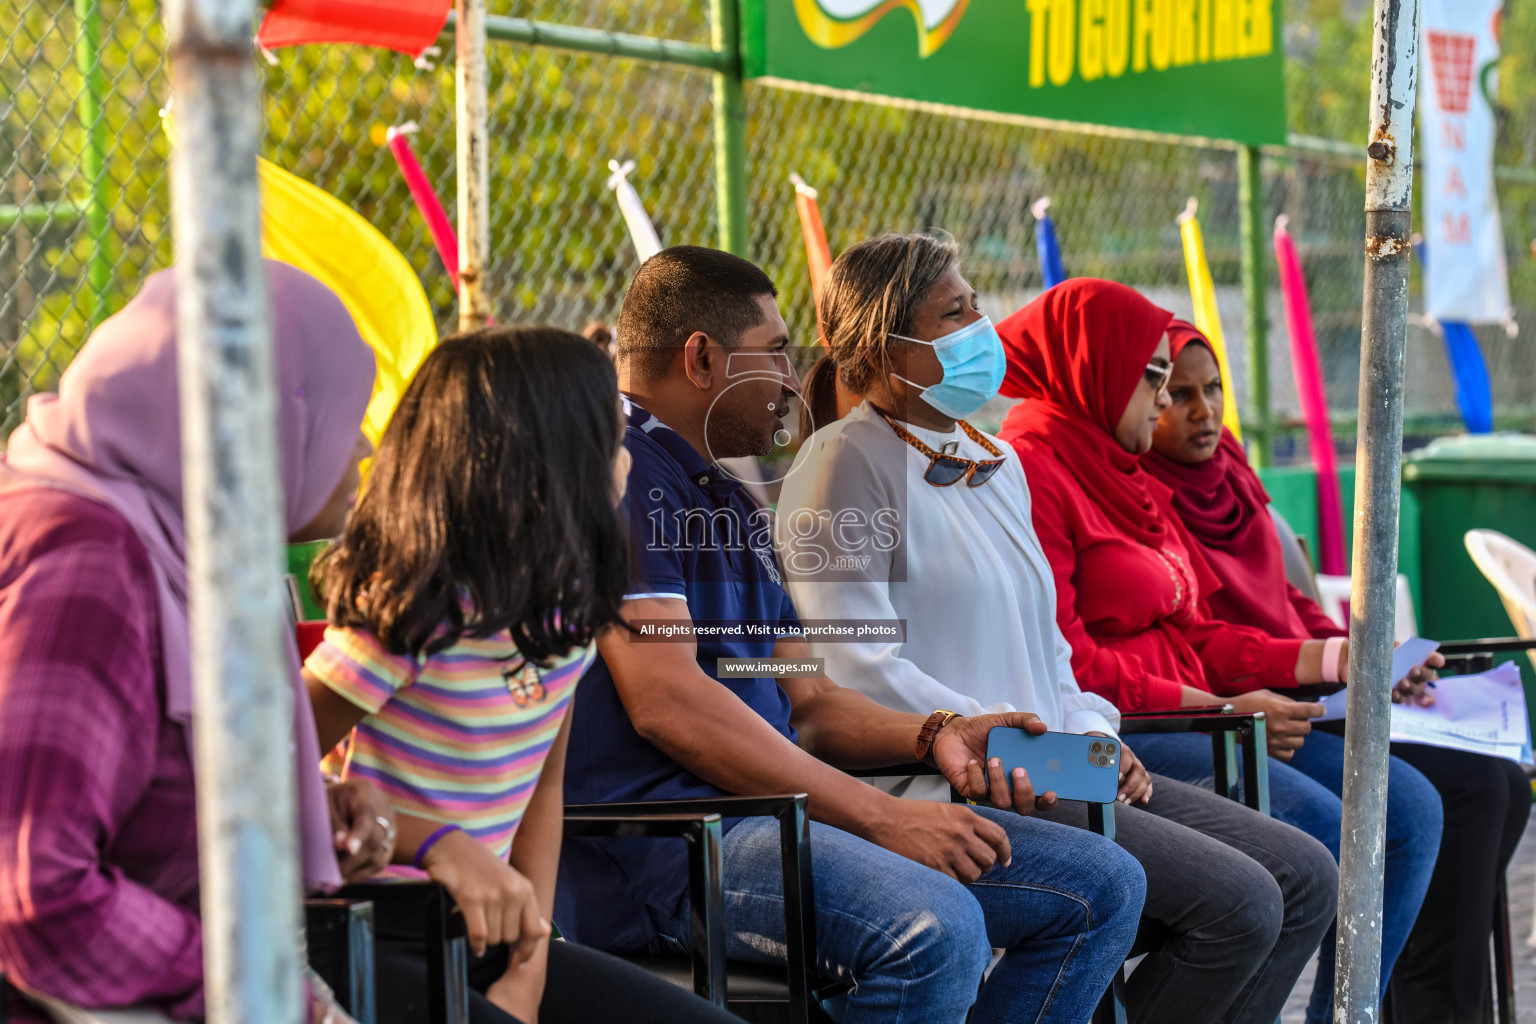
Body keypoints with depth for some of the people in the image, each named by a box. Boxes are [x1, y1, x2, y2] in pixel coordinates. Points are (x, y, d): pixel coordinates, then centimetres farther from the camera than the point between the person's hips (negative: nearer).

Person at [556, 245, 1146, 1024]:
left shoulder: (730, 503, 27)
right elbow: (666, 703, -18)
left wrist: (933, 736, 3)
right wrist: (881, 817, -17)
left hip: (774, 809, 10)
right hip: (654, 837, -10)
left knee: (1102, 884, 1)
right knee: (935, 928, -35)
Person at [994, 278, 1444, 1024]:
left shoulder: (1125, 476, 22)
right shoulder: (1029, 471, -9)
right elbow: (1062, 663, -18)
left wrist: (1327, 660, 12)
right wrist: (1219, 710, -17)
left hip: (1189, 711, 10)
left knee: (1409, 807, 0)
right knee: (1318, 824, -27)